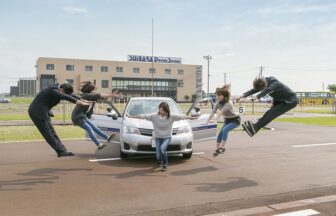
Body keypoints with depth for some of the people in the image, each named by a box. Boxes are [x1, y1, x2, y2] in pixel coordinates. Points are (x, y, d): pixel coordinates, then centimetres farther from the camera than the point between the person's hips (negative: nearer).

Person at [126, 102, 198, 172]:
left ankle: (165, 164, -3)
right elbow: (143, 116, -13)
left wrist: (191, 118, -25)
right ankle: (161, 161, 34)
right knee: (158, 156, -6)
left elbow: (181, 117, -15)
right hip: (157, 137, 1)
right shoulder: (154, 116, -11)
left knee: (162, 148, -29)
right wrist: (131, 116, -16)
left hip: (167, 137, -1)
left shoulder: (171, 117, -10)